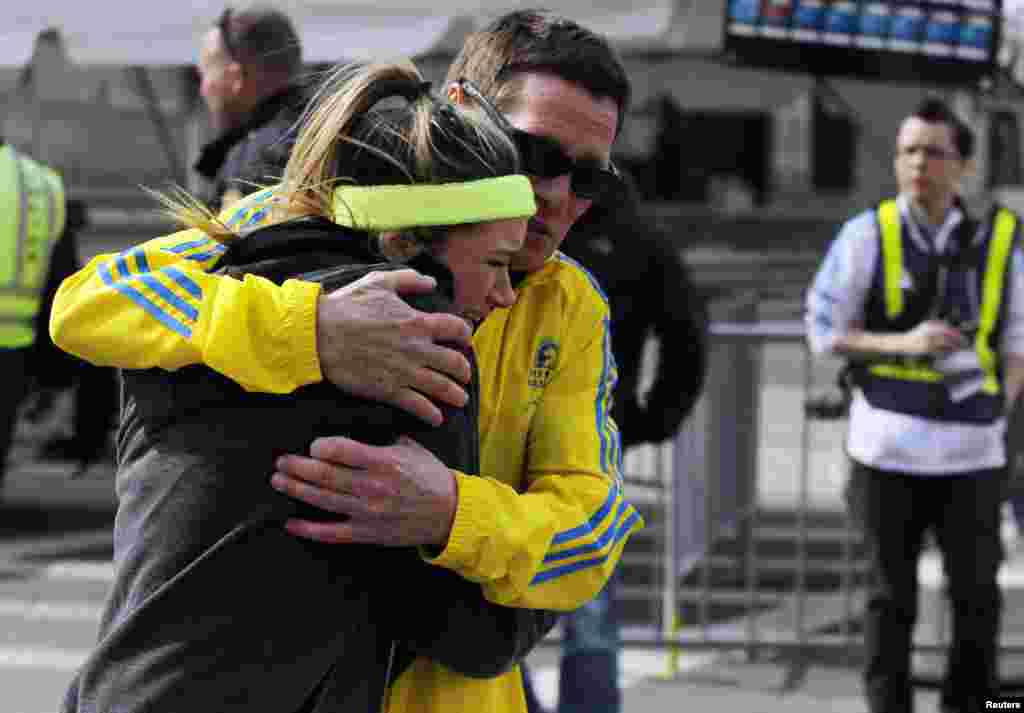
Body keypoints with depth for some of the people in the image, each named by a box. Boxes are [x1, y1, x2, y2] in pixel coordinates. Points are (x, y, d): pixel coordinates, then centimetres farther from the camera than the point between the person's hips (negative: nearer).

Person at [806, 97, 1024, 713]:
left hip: (970, 449, 1)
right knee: (892, 595, 7)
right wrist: (904, 343, -14)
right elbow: (824, 330, -1)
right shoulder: (867, 234, -3)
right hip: (888, 446, -1)